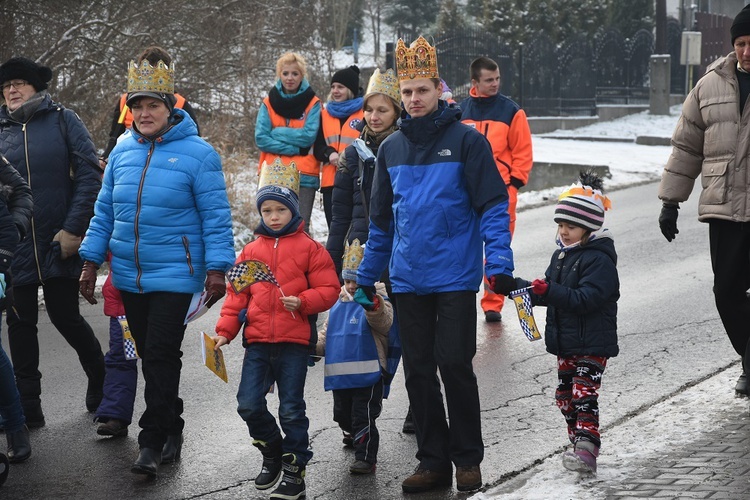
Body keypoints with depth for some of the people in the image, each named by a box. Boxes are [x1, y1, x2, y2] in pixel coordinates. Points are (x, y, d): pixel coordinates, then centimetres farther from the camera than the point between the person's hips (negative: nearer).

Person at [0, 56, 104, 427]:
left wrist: (73, 230, -13)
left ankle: (100, 379, 27)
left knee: (65, 316, 1)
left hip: (58, 243, -3)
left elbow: (89, 175, -7)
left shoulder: (62, 121, -2)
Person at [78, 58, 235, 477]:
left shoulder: (197, 154, -8)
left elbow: (216, 216, -8)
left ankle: (154, 440, -3)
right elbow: (105, 211, 14)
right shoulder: (123, 152, 8)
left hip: (174, 276, -6)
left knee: (161, 356, -9)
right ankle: (171, 428, 26)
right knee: (150, 358, 12)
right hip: (129, 276, 6)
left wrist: (217, 268, -12)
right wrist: (91, 261, 10)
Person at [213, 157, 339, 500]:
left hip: (294, 342, -4)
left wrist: (303, 301, -19)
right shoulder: (251, 251, 10)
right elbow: (237, 293, 11)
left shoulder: (309, 248, 0)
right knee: (248, 404, -1)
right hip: (257, 340, 4)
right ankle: (272, 453, 23)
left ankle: (295, 469, 13)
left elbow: (328, 289, -2)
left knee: (291, 408, 1)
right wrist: (225, 330, 2)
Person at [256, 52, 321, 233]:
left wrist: (277, 133, -6)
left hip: (304, 176, -2)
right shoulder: (269, 103, 9)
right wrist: (291, 149, -10)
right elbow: (261, 138, -1)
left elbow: (309, 136, -7)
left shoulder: (312, 103, 5)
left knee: (301, 227, -4)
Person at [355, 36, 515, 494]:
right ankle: (433, 461, 17)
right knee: (418, 371, 7)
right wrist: (367, 276, 18)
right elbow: (381, 219, 17)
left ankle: (468, 458, 10)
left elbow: (493, 207, -8)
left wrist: (500, 263, -18)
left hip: (455, 278, -5)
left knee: (455, 365, -5)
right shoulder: (391, 148, 10)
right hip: (407, 280, 5)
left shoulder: (467, 141, -6)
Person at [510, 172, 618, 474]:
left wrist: (550, 290, -33)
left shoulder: (599, 259, -17)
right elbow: (549, 294, 18)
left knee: (584, 395, -13)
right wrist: (518, 287, 5)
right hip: (565, 342, 9)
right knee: (565, 396, 12)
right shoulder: (562, 254, 12)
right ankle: (580, 445, 22)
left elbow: (586, 299, -26)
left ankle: (586, 449, -14)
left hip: (592, 344, -9)